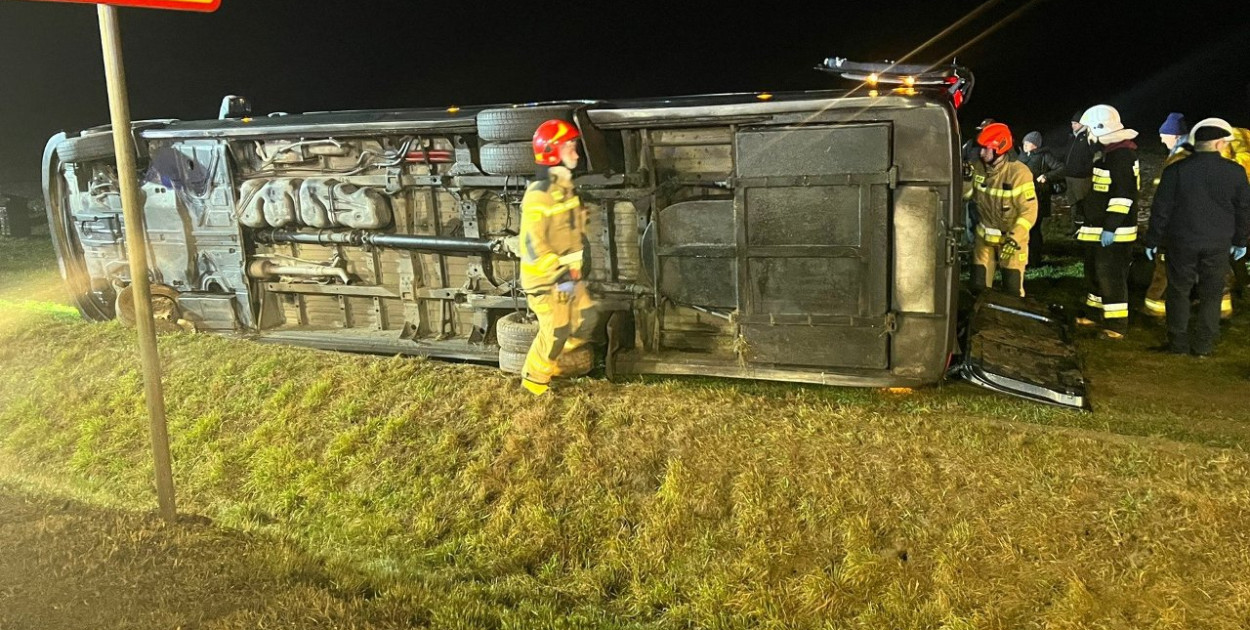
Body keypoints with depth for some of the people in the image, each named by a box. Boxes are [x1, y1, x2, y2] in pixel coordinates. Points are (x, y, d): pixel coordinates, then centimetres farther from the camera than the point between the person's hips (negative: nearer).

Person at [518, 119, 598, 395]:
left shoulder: (565, 186, 7)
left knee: (585, 321, 14)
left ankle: (550, 361, 32)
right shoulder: (539, 194, -22)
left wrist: (574, 267, 14)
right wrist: (558, 272, -25)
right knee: (555, 333, 0)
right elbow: (532, 243, -24)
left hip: (568, 272, 9)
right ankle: (534, 378, 21)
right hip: (545, 277, -9)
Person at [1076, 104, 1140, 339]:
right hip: (1097, 228, 10)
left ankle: (1116, 324, 0)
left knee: (1111, 277, -6)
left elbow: (1123, 196, -24)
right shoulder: (1105, 152, 13)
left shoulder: (1122, 155, -19)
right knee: (1094, 273, 20)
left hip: (1113, 232, -10)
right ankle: (1095, 312, 33)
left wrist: (1110, 227, -26)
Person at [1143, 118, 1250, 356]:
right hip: (1218, 245, 1)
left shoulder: (1176, 170, -9)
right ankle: (1203, 345, 15)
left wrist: (1153, 240, 3)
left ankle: (1178, 342, 15)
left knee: (1179, 292, 11)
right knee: (1211, 295, 11)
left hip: (1182, 243, -1)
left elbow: (1161, 209, -6)